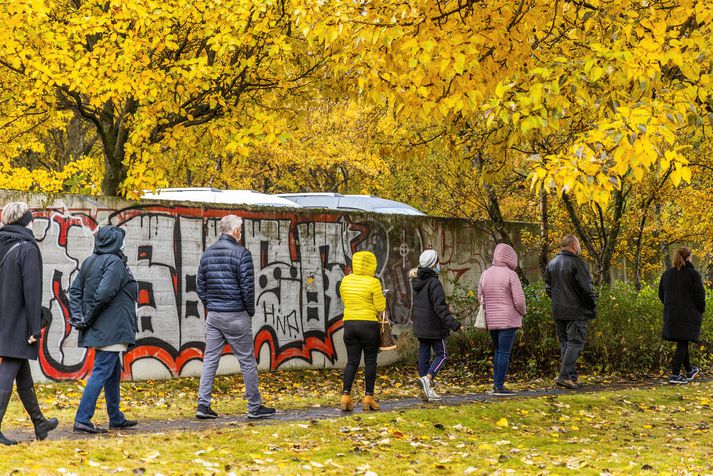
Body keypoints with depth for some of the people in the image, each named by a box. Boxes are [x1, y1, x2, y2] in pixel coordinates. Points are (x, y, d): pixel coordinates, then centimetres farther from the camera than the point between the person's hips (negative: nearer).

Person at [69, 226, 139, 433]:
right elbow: (103, 293, -23)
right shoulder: (115, 263, -13)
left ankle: (116, 419, 26)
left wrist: (78, 317, 2)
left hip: (97, 330, 9)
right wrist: (89, 318, -13)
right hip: (111, 330, -9)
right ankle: (82, 420, -11)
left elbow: (75, 290, 9)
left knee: (113, 374, 18)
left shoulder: (89, 262, 12)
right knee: (101, 373, -8)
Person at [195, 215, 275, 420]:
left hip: (213, 316, 6)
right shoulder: (241, 253, -11)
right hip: (236, 316, -6)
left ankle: (203, 405, 3)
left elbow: (201, 286, 11)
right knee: (247, 362, 3)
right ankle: (255, 407, 8)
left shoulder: (207, 254, 8)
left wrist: (210, 306, 17)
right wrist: (250, 311, 1)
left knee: (210, 360, 7)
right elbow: (247, 287, -13)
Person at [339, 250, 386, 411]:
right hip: (369, 324, -4)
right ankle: (368, 397, 7)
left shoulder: (346, 281, 5)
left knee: (352, 361, 8)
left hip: (349, 324, 4)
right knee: (370, 362, 6)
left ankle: (345, 396, -3)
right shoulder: (373, 283, -11)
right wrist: (382, 298, 12)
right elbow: (380, 307, -7)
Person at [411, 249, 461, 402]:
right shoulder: (434, 283, -19)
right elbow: (440, 307, -24)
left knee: (424, 355, 9)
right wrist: (454, 324, -24)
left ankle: (427, 391, 12)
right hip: (434, 326, -8)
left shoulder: (416, 282, 6)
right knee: (441, 355, 2)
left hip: (420, 326, 8)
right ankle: (427, 378, -20)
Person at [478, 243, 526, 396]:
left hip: (491, 321, 6)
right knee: (504, 353, -3)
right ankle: (499, 386, -3)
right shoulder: (510, 275, -12)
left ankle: (496, 383, 17)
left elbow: (480, 298, 13)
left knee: (498, 351, 19)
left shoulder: (485, 274, 6)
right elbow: (519, 301, -14)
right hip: (508, 320, -6)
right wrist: (523, 311, 5)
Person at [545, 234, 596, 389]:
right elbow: (586, 288, -14)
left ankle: (570, 376, 14)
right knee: (575, 343, -5)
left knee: (565, 343, 13)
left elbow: (548, 288, 18)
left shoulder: (552, 263, 12)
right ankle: (565, 376, -14)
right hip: (576, 311, -7)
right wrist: (592, 306, -3)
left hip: (558, 311, 7)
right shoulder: (577, 262, -12)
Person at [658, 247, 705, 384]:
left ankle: (689, 371, 31)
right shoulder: (693, 274, -11)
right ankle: (675, 374, -9)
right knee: (682, 344, -3)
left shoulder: (667, 274, 7)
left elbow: (661, 294, 13)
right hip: (688, 314, -6)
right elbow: (700, 295, -11)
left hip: (671, 314, 6)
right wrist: (701, 311, 3)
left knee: (682, 343, 17)